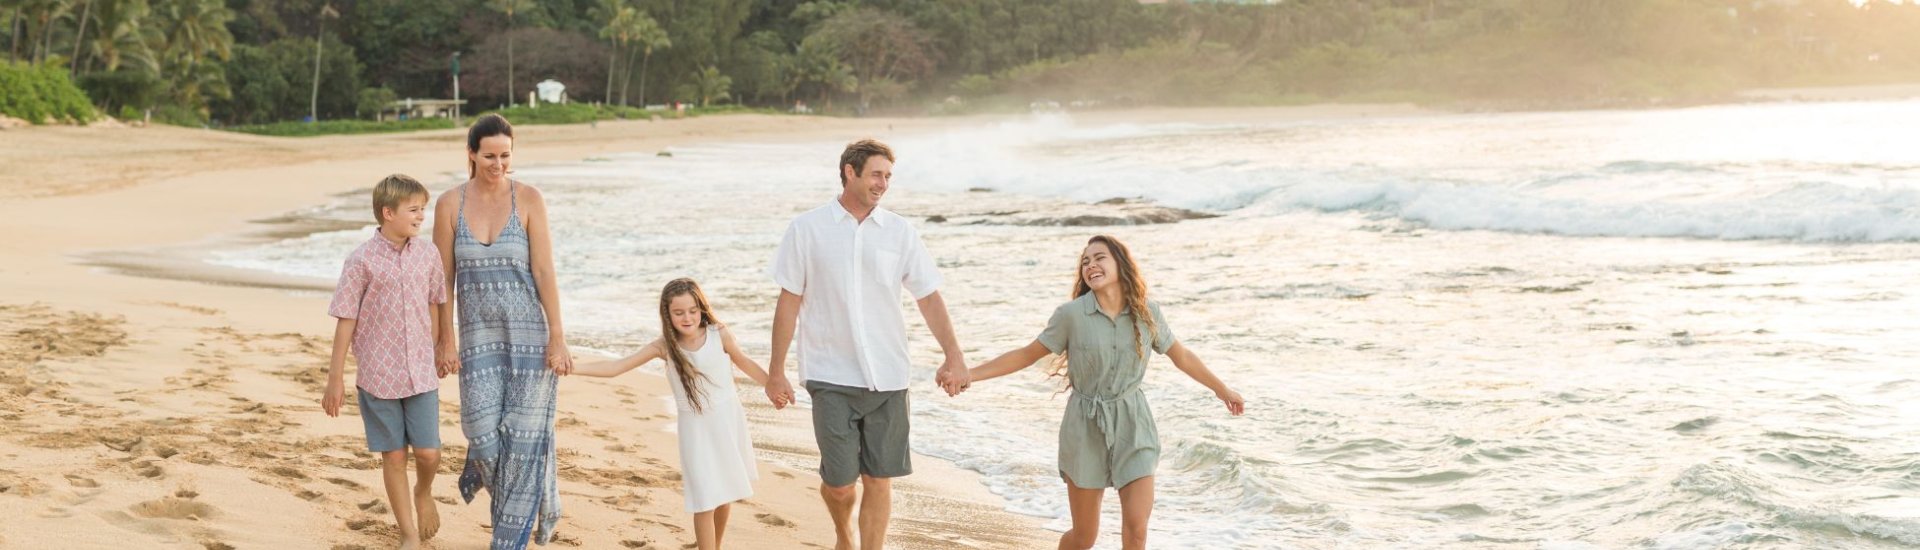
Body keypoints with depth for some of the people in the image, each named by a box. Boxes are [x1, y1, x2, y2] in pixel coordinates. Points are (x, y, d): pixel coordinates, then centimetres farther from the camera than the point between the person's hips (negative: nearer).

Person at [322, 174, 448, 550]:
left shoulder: (428, 255, 1)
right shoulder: (362, 260, -9)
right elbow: (345, 320, -5)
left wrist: (439, 353, 21)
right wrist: (335, 379, -4)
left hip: (421, 374, 3)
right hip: (378, 377, -2)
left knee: (428, 452, -1)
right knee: (394, 455, 5)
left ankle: (423, 493, 33)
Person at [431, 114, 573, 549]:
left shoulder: (529, 199, -4)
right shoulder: (450, 204, 0)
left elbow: (544, 271, -7)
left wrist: (557, 338, -10)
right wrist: (445, 340, 2)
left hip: (529, 333, -1)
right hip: (479, 335, 2)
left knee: (525, 433, 0)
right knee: (485, 433, -4)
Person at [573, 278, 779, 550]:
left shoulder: (719, 334, -10)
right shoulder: (664, 346, -10)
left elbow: (744, 362, 8)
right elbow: (615, 367, -12)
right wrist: (571, 367, -22)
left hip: (728, 420, 1)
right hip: (695, 428, -1)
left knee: (725, 493, 14)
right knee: (705, 501, -7)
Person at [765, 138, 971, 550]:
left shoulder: (900, 232, 4)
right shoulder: (806, 229, -1)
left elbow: (929, 298, 4)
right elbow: (789, 302, 2)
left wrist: (953, 357, -7)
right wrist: (776, 371, 1)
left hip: (887, 377, 2)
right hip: (832, 377, -2)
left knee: (879, 480, 4)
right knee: (840, 481, -1)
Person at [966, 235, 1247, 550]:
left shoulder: (1147, 312, -2)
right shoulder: (1071, 314, -9)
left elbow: (1181, 356, 12)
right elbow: (1026, 355, -2)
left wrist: (1223, 390, 22)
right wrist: (969, 374, -8)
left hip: (1132, 426, 1)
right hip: (1086, 428, -1)